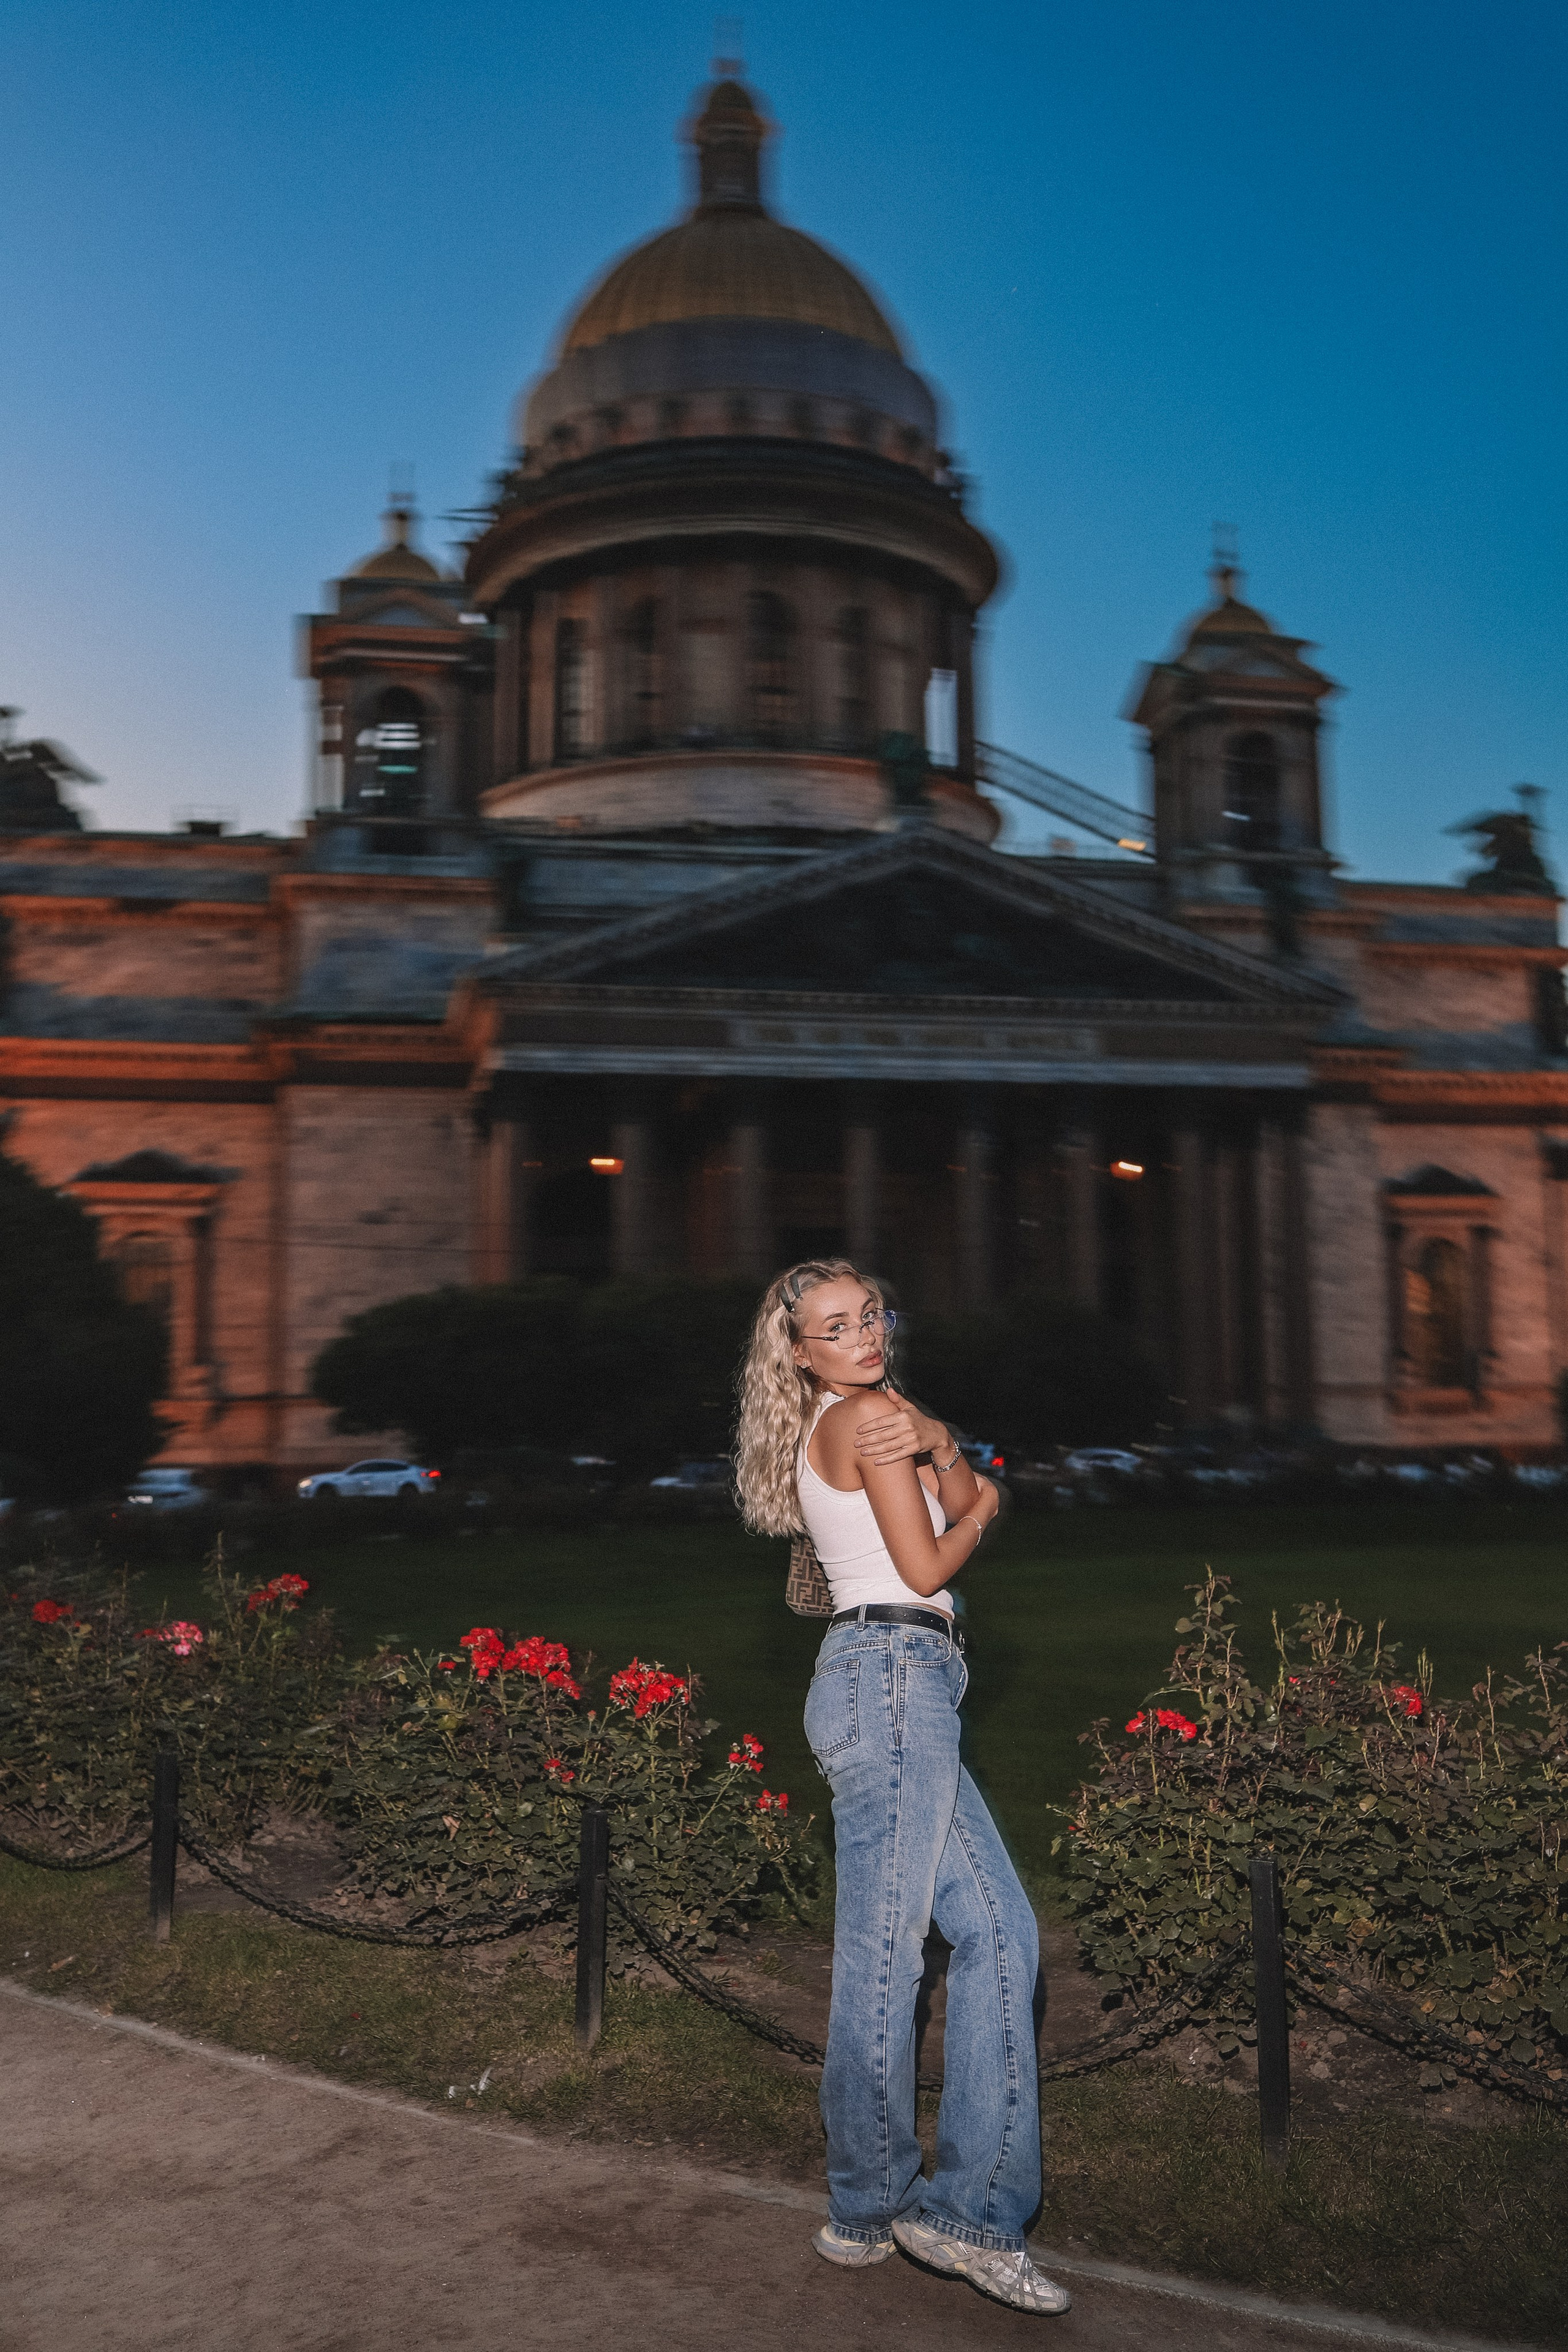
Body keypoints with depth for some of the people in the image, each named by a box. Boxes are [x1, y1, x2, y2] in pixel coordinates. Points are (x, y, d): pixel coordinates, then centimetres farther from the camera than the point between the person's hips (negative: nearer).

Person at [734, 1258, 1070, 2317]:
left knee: (1001, 1929, 6)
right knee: (886, 1949, -5)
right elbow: (926, 1566, -7)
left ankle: (970, 2208, 7)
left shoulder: (871, 1424, 23)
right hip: (893, 1670, -10)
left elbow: (970, 1501, 14)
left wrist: (938, 1454, -6)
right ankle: (870, 2208, 5)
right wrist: (976, 1502, 11)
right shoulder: (866, 1416, -5)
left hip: (900, 1687, 10)